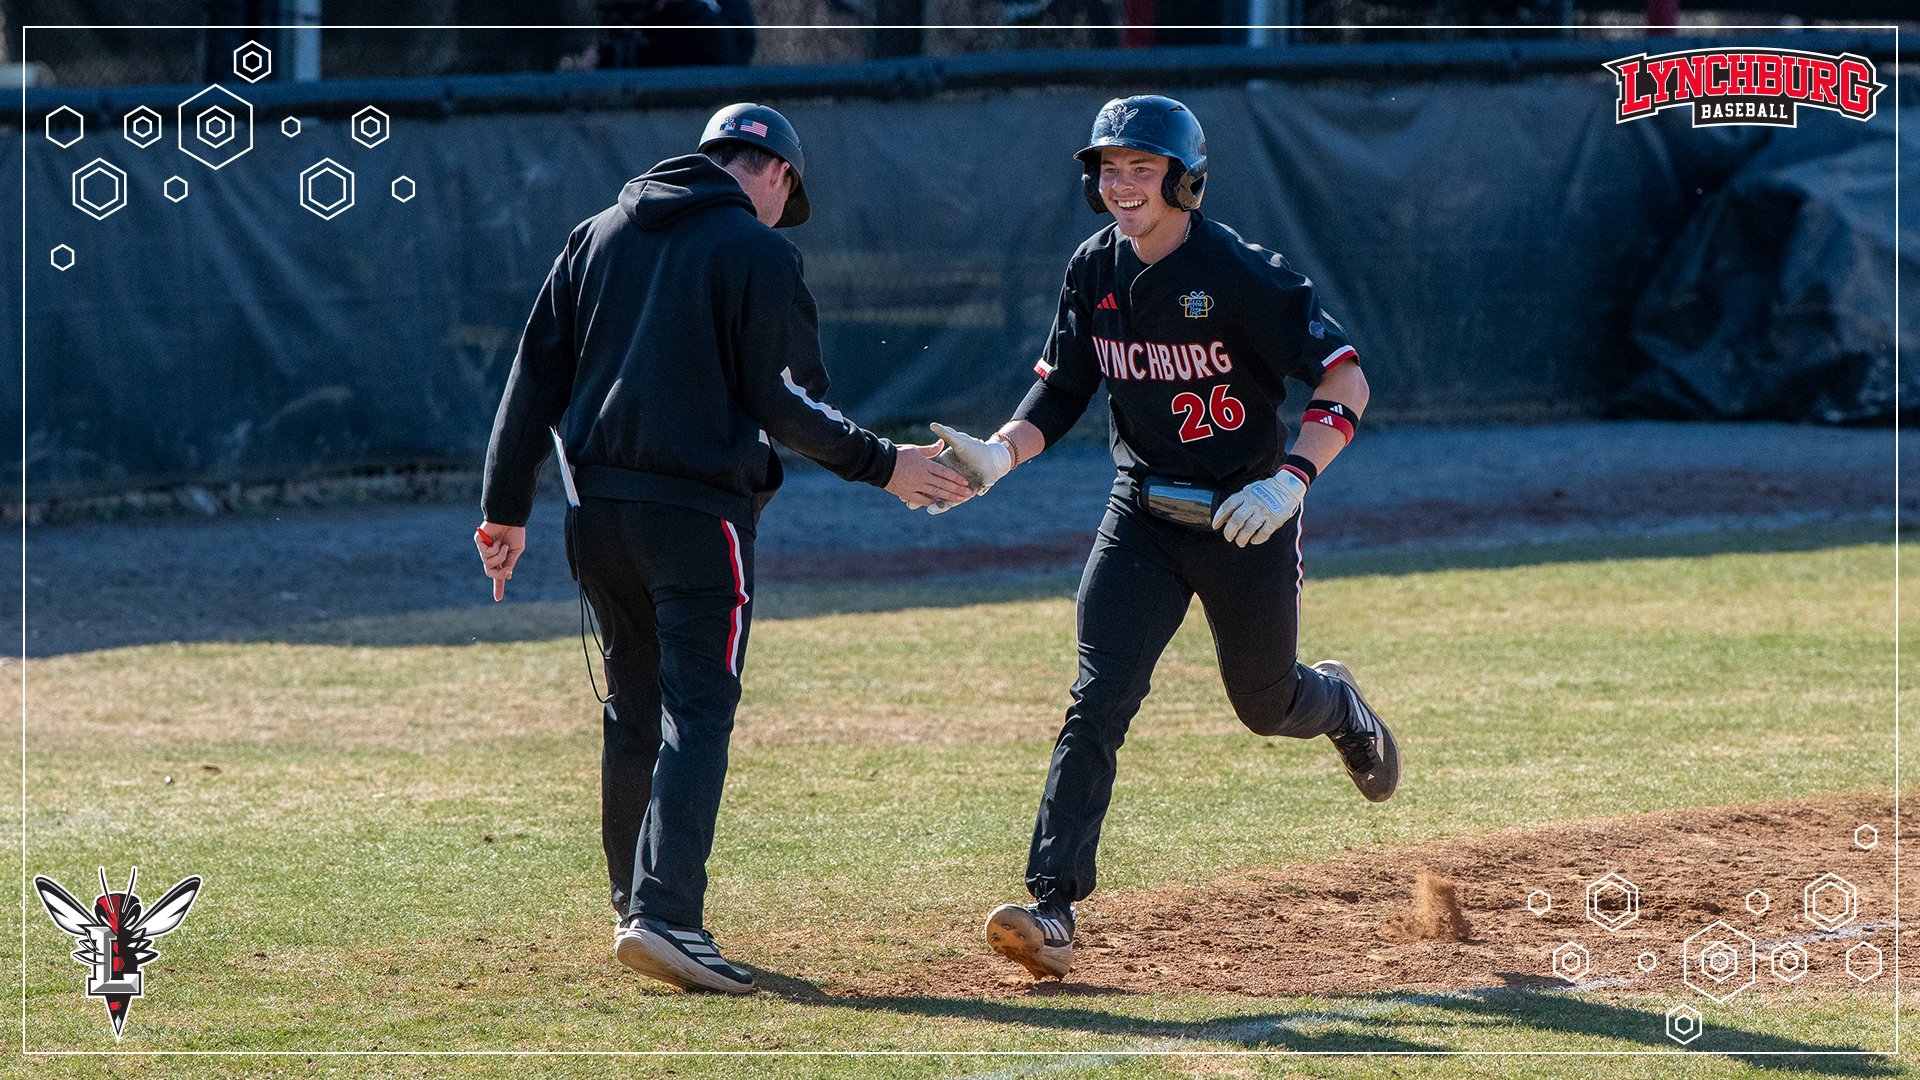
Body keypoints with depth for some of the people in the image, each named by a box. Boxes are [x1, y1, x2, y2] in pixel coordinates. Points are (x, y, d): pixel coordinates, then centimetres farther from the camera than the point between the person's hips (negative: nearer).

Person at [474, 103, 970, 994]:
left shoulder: (599, 235, 14)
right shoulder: (758, 251, -4)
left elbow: (536, 375, 11)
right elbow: (785, 402, -10)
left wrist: (506, 506, 13)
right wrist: (881, 465, 1)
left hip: (596, 508, 6)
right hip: (698, 509, -6)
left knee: (634, 708, 18)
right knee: (695, 710, -9)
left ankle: (637, 901, 24)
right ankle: (663, 913, -22)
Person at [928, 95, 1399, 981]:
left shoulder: (1241, 274, -19)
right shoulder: (1095, 271, -2)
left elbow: (1345, 382, -19)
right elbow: (1060, 391, 6)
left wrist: (1291, 479, -33)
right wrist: (998, 454, -14)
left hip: (1246, 519, -3)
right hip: (1142, 517, 3)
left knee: (1265, 705, 14)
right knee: (1096, 702, -13)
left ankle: (1337, 705, 52)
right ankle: (1052, 908, -19)